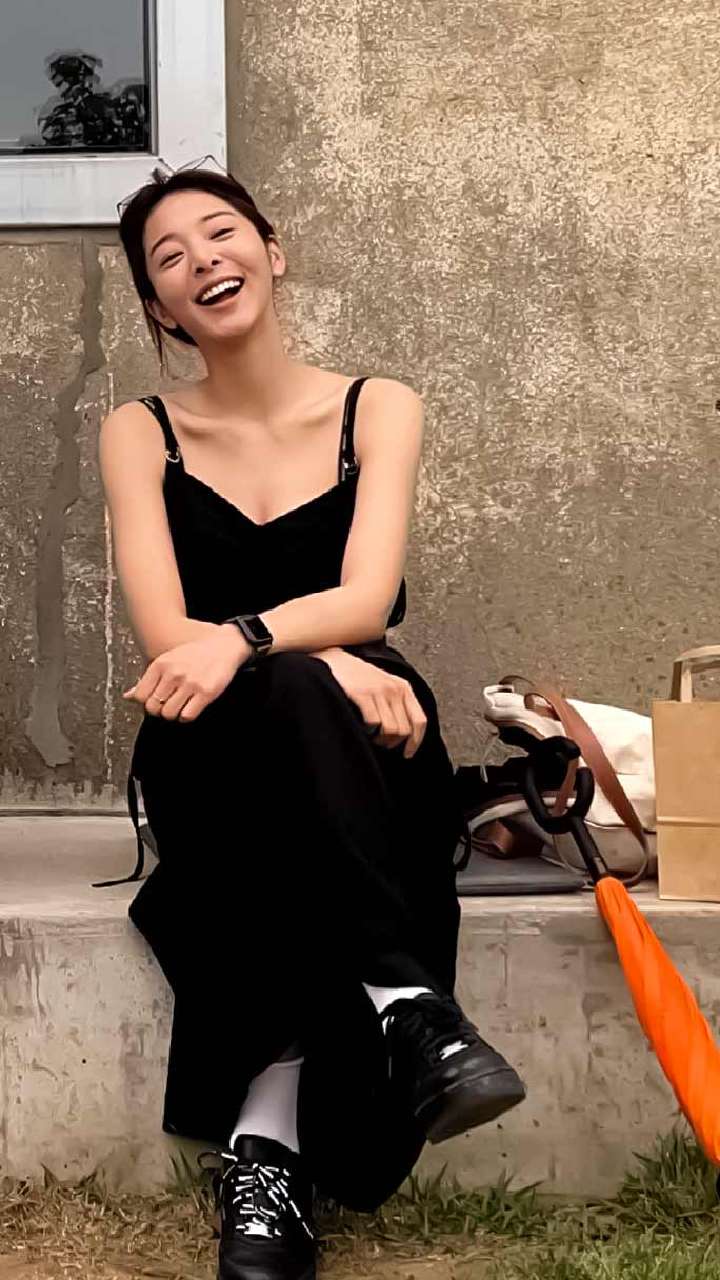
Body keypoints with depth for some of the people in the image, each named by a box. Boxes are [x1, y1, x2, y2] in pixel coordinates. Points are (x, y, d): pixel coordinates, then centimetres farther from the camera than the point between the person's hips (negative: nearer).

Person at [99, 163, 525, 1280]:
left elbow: (366, 600, -11)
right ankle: (408, 1003, -43)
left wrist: (243, 637, -34)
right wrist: (323, 661, -27)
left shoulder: (377, 408, 6)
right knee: (294, 692, -37)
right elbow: (163, 631, -8)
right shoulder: (141, 433, 7)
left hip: (355, 767, 1)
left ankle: (266, 1147, -42)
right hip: (211, 760, 0)